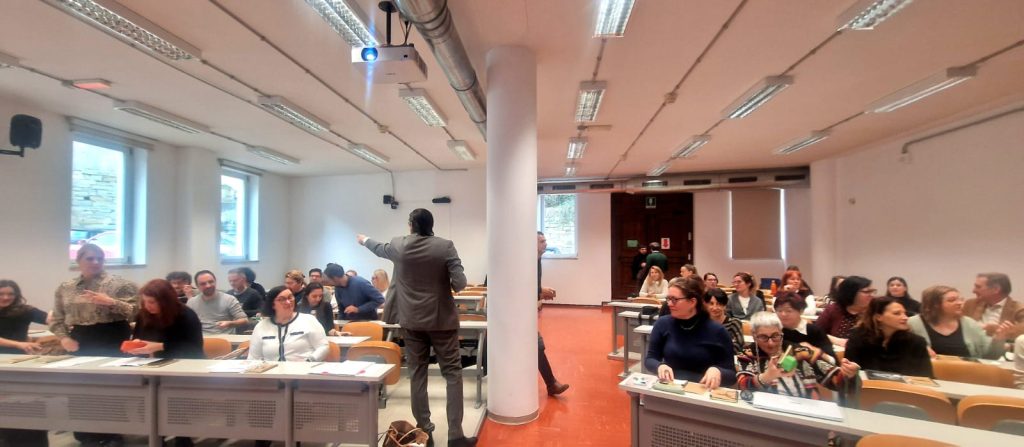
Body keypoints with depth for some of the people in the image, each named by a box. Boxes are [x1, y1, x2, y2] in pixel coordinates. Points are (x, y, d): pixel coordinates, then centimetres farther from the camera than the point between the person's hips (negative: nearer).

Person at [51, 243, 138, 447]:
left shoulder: (118, 283, -5)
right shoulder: (65, 288, 9)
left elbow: (135, 312, -10)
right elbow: (57, 319, 12)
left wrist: (111, 302, -22)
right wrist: (64, 337, -4)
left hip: (112, 341, -4)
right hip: (80, 343, 4)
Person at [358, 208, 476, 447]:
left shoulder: (399, 245, -2)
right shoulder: (445, 246, -11)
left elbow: (380, 248, 21)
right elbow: (460, 283, -16)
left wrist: (364, 240, 43)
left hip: (412, 320, 3)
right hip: (442, 319, -3)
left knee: (417, 374, 13)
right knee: (452, 373, 4)